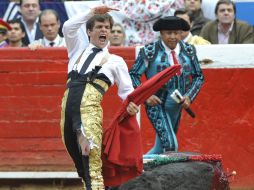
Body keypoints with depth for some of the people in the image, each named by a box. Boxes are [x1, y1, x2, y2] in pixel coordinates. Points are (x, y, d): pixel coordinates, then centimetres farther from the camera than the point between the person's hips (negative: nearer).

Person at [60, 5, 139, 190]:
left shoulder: (115, 61, 19)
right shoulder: (79, 50, 27)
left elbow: (126, 89, 16)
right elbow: (68, 27, 14)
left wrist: (131, 104, -5)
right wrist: (92, 12, 15)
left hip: (91, 106, -4)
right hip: (69, 105, 4)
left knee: (92, 164, -17)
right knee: (80, 163, 3)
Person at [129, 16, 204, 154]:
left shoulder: (188, 51, 3)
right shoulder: (150, 52, -9)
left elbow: (198, 76, 11)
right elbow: (133, 75, -5)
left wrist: (189, 96, -5)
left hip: (177, 105, 5)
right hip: (156, 103, -5)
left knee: (161, 147, 13)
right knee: (170, 145, -19)